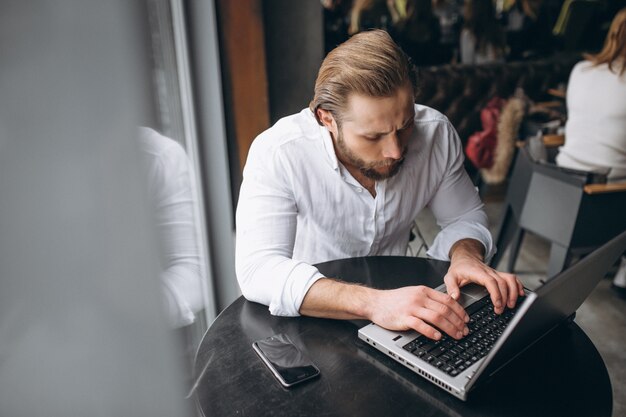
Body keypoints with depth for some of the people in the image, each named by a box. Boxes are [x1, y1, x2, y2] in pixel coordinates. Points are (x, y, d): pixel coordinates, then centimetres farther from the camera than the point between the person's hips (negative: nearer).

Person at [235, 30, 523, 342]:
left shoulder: (435, 132, -12)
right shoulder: (277, 153, -24)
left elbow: (465, 217, 3)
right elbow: (256, 269, -32)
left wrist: (465, 255, -19)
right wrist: (372, 302, -43)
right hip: (305, 319, -2)